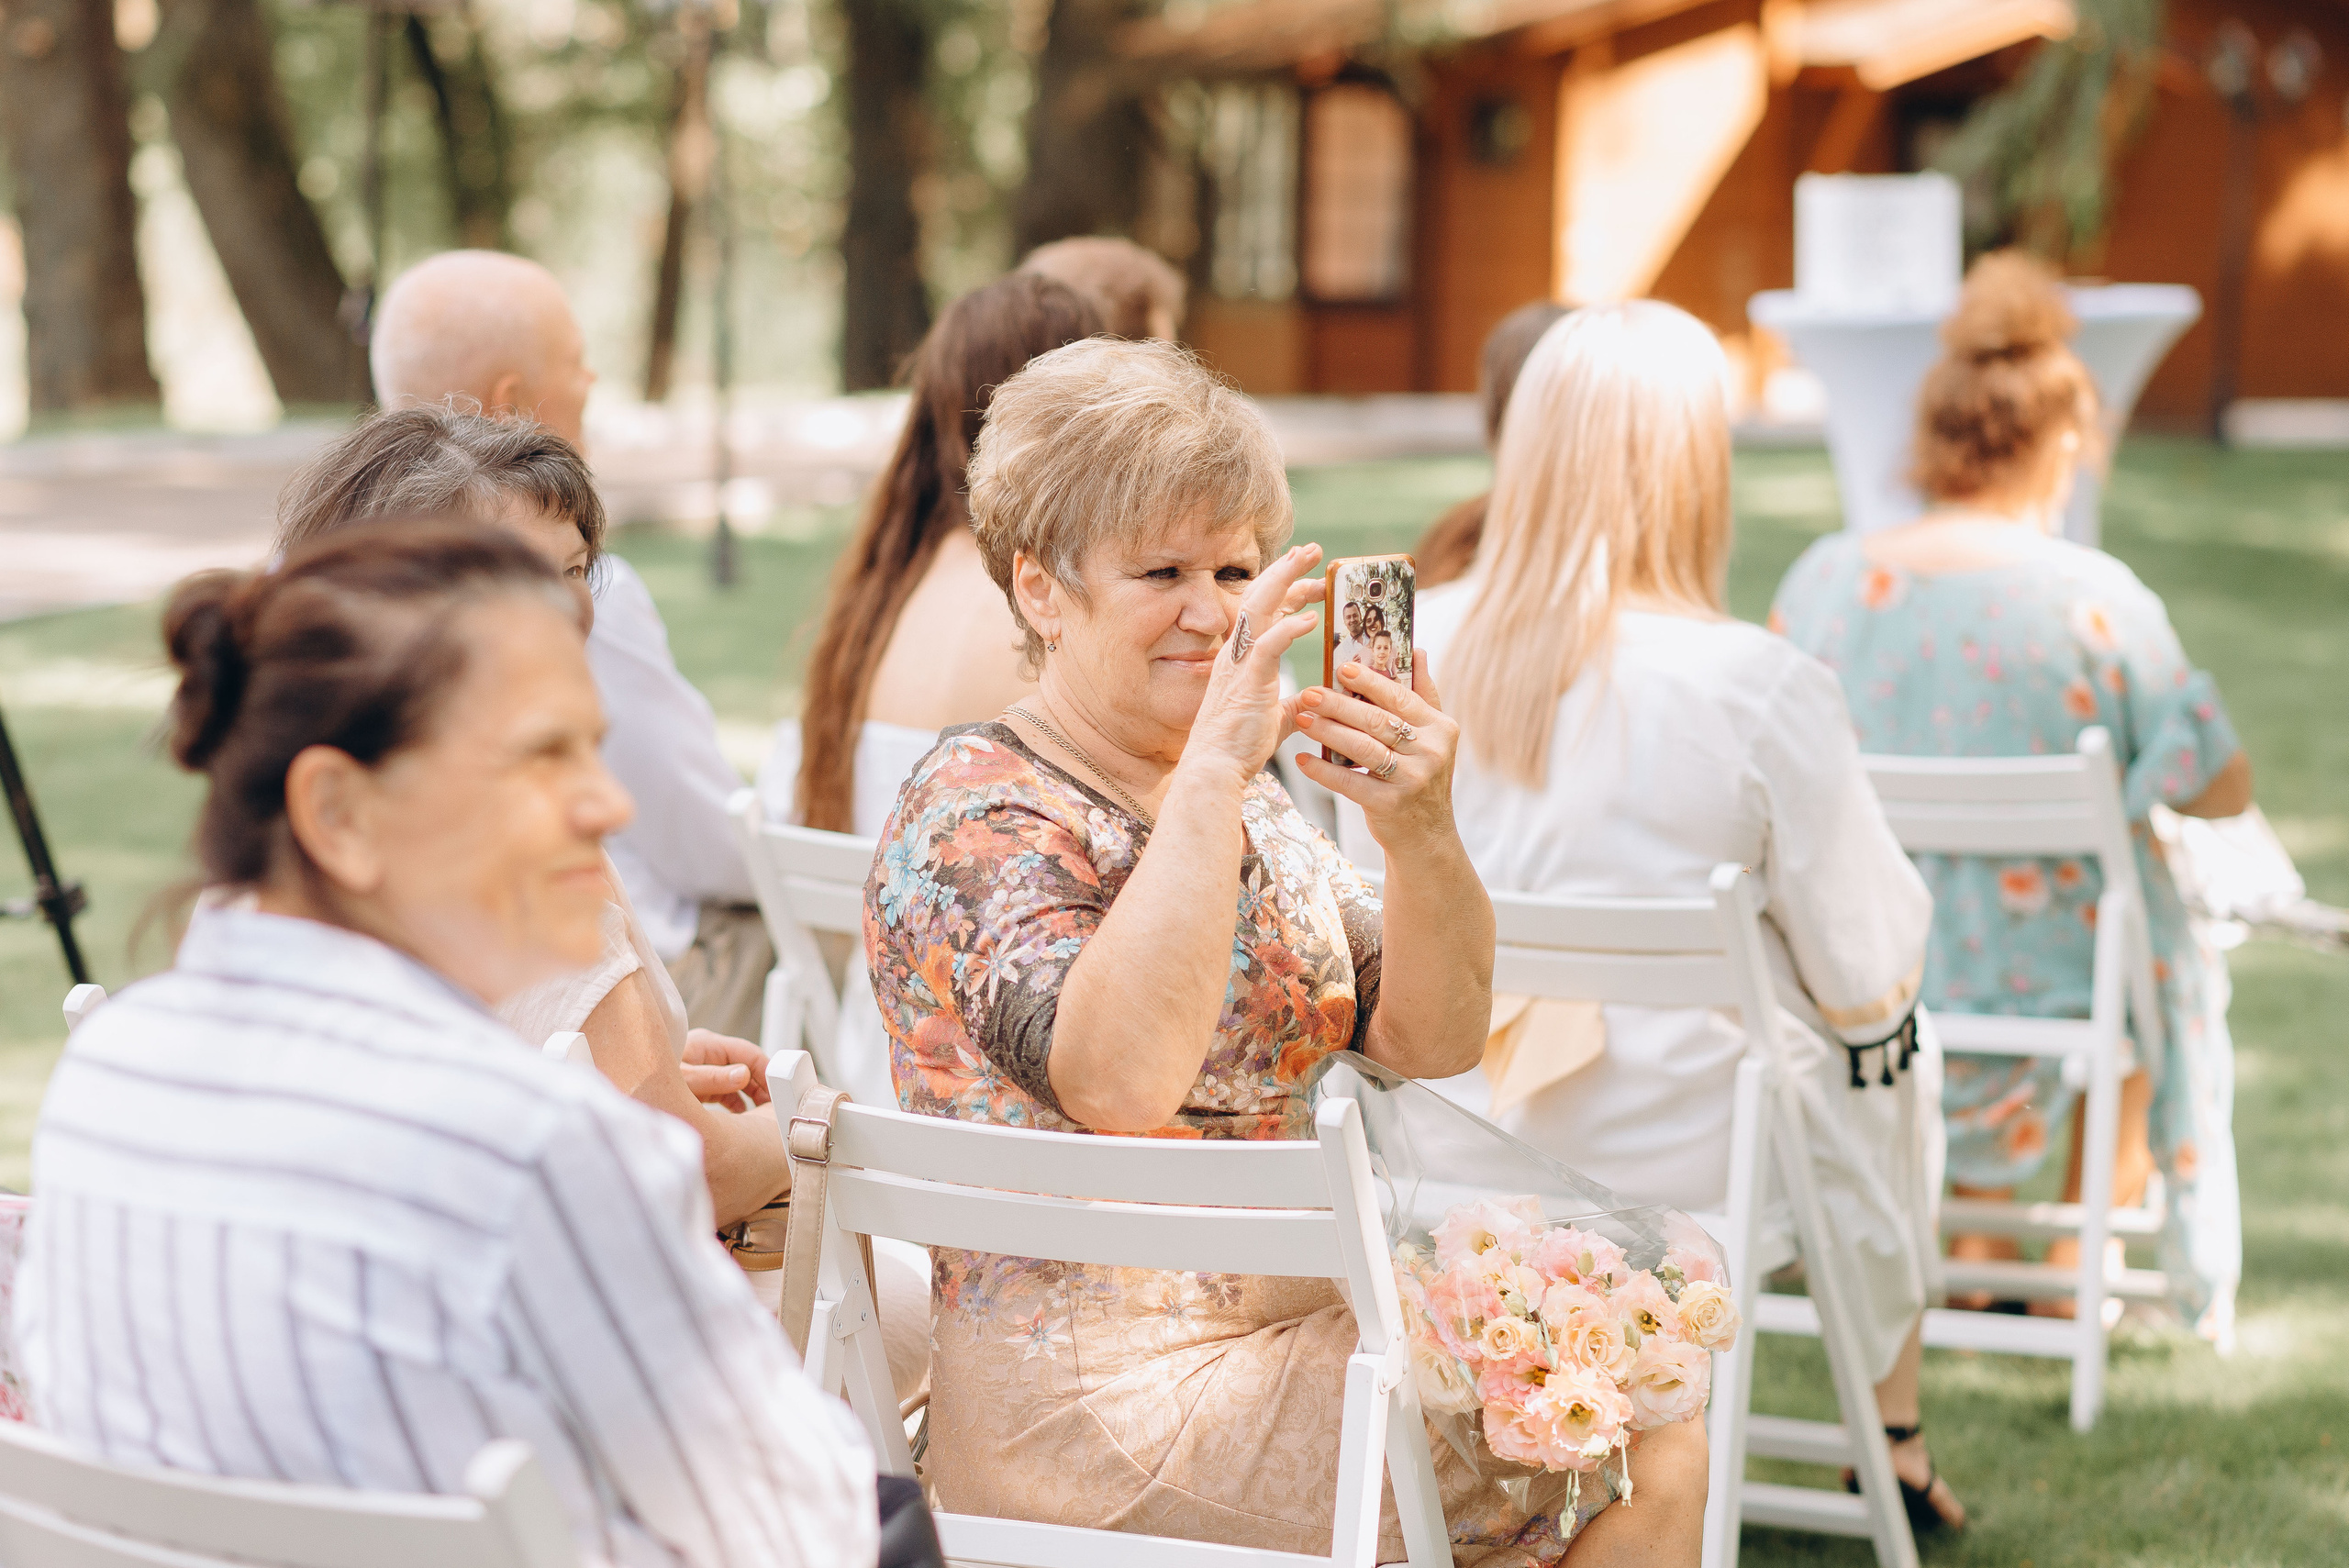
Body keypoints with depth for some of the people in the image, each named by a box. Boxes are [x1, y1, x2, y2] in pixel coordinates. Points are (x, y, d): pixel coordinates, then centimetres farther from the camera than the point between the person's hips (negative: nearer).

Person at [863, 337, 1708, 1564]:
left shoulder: (1244, 803, 13)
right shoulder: (974, 817, -13)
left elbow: (1428, 1042, 3)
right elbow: (1121, 1081, -31)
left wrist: (1421, 834, -15)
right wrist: (1212, 769, -30)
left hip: (1292, 1317, 8)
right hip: (1103, 1404, -8)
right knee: (1644, 1469, -13)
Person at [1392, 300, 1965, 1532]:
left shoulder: (1419, 647, -12)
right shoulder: (1762, 691, -23)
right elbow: (1863, 981, -13)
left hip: (1460, 1153, 4)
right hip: (1681, 1169, -4)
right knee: (1886, 1057, 30)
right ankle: (1895, 1440, 49)